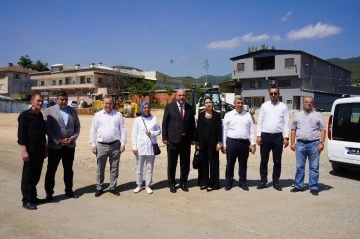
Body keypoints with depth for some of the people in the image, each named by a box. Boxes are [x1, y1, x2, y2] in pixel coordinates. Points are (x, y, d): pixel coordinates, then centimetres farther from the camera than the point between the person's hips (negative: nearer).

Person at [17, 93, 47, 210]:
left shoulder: (40, 116, 13)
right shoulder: (25, 115, -9)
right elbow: (21, 134, -14)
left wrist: (45, 148, 19)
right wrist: (24, 150, -19)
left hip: (40, 150, 7)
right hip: (30, 150, -7)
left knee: (36, 175, 13)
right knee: (27, 175, 1)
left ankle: (33, 197, 25)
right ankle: (26, 201, 8)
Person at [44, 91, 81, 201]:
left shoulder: (73, 111, 7)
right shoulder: (49, 111, -2)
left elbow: (77, 127, 9)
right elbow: (47, 128, -8)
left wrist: (72, 138, -7)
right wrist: (58, 141, -14)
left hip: (70, 146, 3)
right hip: (54, 146, -3)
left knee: (68, 169, 13)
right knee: (51, 170, 4)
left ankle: (69, 190, 26)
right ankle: (49, 193, 15)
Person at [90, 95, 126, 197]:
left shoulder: (118, 115, 3)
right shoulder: (98, 115, 3)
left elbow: (123, 130, 3)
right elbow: (93, 131, 5)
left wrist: (123, 143, -2)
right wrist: (93, 144, 0)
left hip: (115, 145, 0)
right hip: (101, 145, 0)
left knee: (114, 168, 9)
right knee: (100, 168, 8)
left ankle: (112, 187, 22)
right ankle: (99, 188, 20)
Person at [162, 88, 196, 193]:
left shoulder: (189, 108, 8)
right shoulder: (169, 107, 0)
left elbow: (192, 124, 9)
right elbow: (165, 123, -1)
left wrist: (193, 138, 5)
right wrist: (165, 138, -6)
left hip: (186, 140, 3)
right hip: (173, 139, -3)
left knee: (185, 163, 10)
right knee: (172, 164, 6)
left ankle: (183, 183, 25)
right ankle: (172, 183, 20)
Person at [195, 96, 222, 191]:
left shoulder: (217, 115, 1)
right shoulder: (201, 115, 7)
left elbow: (219, 129, -2)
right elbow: (198, 129, 6)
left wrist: (219, 142, -8)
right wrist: (197, 142, 2)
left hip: (213, 142, -2)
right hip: (203, 142, 2)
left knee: (213, 162, 3)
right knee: (203, 162, 7)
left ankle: (212, 183, 10)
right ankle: (203, 182, 18)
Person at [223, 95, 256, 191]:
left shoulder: (248, 115, 9)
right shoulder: (228, 115, 4)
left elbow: (251, 131, 8)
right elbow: (224, 131, 3)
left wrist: (253, 144, 2)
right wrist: (224, 145, -1)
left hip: (245, 143, 2)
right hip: (232, 142, -1)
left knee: (243, 164, 10)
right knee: (230, 164, 6)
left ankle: (242, 182, 22)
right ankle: (229, 182, 18)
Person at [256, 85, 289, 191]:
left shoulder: (283, 107, 4)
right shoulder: (264, 106, 5)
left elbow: (286, 123, 3)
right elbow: (260, 121, 4)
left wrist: (286, 137, -4)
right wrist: (258, 135, -3)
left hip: (278, 136, 0)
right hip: (265, 135, 0)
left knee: (277, 161, 8)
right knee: (264, 160, 7)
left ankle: (276, 182, 20)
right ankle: (263, 181, 18)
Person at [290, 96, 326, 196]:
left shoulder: (317, 115, 6)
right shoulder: (298, 115, 12)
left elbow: (323, 130, 2)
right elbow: (293, 129, 12)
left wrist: (321, 142, -8)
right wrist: (292, 142, 5)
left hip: (314, 144, -2)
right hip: (300, 144, 2)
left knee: (314, 167, 2)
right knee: (299, 167, 7)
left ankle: (313, 188, 10)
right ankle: (298, 186, 16)